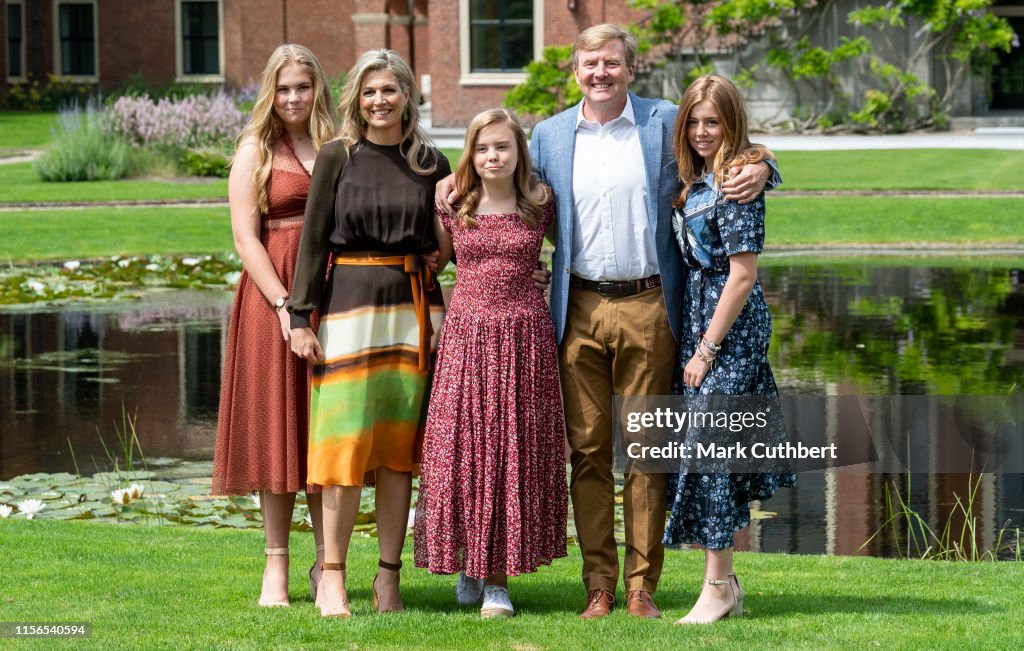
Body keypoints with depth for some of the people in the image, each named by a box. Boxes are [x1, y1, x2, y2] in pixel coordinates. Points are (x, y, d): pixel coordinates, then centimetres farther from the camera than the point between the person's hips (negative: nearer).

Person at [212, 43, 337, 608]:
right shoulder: (256, 150, 3)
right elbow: (245, 238, -5)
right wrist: (285, 304, -14)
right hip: (274, 294, -3)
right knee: (277, 427, 0)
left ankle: (327, 563, 11)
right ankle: (277, 566, 5)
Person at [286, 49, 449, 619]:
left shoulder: (430, 163, 8)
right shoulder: (338, 158, 1)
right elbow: (313, 239, 0)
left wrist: (452, 311, 0)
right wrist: (301, 317, -6)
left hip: (413, 308, 2)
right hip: (349, 302, -2)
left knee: (399, 447, 4)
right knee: (347, 443, -5)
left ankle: (389, 577, 9)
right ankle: (332, 577, 1)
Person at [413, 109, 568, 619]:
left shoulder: (540, 206, 3)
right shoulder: (453, 208, 4)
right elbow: (434, 264, 17)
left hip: (525, 336, -1)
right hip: (466, 333, 1)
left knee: (515, 451, -1)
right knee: (461, 448, -2)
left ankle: (498, 577, 3)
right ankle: (468, 561, 14)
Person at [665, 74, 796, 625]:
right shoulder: (699, 181, 11)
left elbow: (742, 274, -17)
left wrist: (706, 350, -16)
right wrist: (697, 344, 9)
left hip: (732, 326, -9)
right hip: (699, 319, 9)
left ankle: (718, 587, -2)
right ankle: (724, 581, 16)